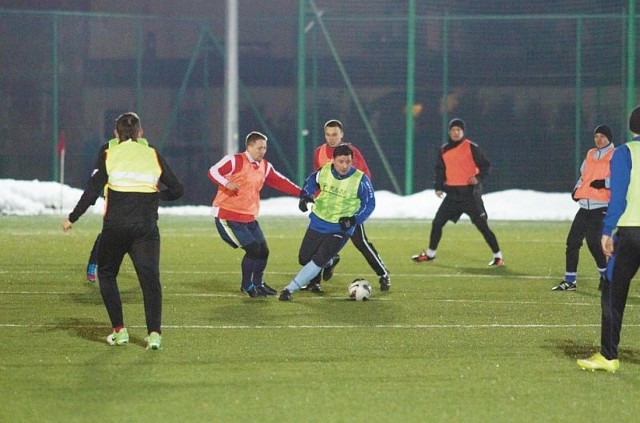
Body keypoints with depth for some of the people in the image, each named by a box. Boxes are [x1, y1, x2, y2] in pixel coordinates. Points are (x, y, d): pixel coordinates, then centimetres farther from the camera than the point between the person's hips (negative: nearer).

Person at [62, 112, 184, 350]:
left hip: (115, 226, -1)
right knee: (150, 278, 0)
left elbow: (93, 191, -3)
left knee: (107, 274, 16)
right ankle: (154, 332, -15)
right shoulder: (153, 156, 9)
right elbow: (177, 190, 8)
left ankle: (119, 331, 8)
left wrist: (72, 218, 5)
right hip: (147, 227, 1)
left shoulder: (108, 155, 4)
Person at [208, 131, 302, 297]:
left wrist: (302, 193, 3)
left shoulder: (265, 167, 10)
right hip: (227, 216, -8)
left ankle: (258, 284, 31)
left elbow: (280, 182, 11)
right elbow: (213, 172, -20)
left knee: (263, 250, 9)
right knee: (252, 249, -15)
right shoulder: (235, 160, -12)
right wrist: (226, 183, -38)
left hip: (249, 217, 8)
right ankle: (246, 286, 4)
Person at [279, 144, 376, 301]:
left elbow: (369, 204, -7)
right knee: (304, 259, 10)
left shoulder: (360, 180, -17)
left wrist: (353, 220, -20)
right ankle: (329, 261, 42)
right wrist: (305, 197, -8)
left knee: (318, 261, -16)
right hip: (318, 223, 4)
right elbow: (310, 183, 11)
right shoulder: (324, 172, -9)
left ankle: (290, 288, -9)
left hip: (341, 228, -4)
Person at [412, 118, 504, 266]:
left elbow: (486, 166, -4)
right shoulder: (443, 150, 10)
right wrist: (439, 187, 4)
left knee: (482, 225, -6)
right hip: (452, 193, 5)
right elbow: (440, 170, 18)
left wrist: (478, 177, -21)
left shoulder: (471, 147, -5)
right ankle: (430, 254, 21)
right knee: (437, 222, 6)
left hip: (470, 192, -5)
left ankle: (498, 256, 1)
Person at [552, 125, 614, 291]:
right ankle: (570, 280, 9)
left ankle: (606, 276, 4)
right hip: (585, 205, 7)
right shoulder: (590, 154, 18)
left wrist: (605, 183, -23)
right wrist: (577, 189, 11)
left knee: (593, 241, -15)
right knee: (572, 240, 3)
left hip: (602, 207, -7)